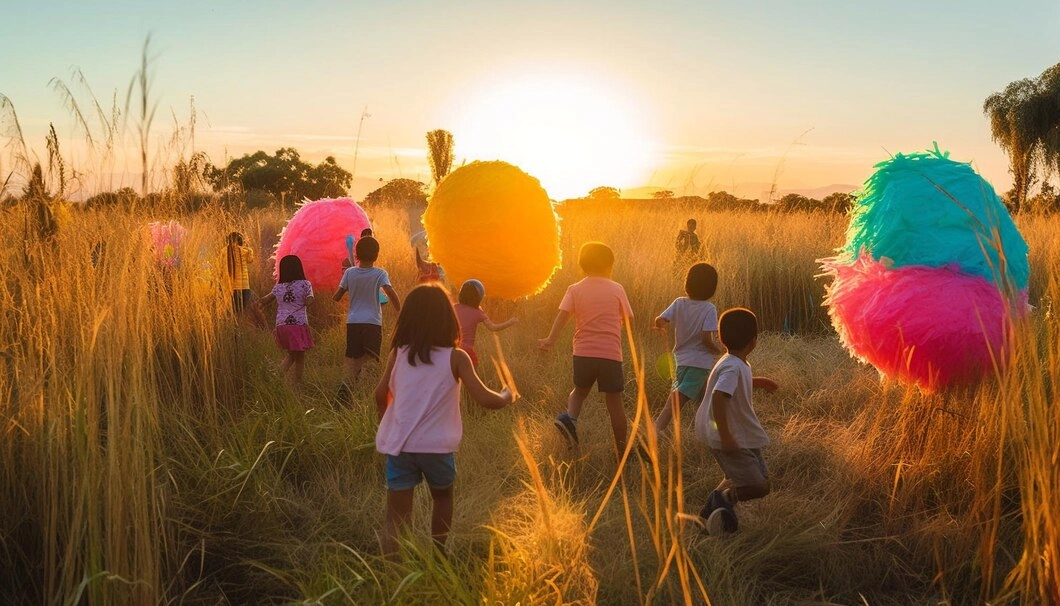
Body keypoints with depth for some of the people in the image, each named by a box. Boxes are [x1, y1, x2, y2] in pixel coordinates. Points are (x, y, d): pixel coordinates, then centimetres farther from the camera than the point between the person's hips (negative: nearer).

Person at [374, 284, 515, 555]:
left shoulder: (398, 354, 1)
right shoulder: (455, 357, -7)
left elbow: (381, 396, 7)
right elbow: (484, 399, -11)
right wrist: (507, 397, 10)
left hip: (398, 445, 1)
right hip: (437, 447, -1)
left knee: (396, 518, 4)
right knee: (443, 497, 28)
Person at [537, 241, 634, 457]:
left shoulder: (575, 289, 5)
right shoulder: (617, 289, 3)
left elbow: (563, 314, -8)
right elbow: (628, 319, 7)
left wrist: (550, 339, -11)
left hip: (583, 352, 2)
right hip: (611, 353, -2)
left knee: (580, 390, 25)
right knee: (614, 402, 7)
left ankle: (569, 417, -5)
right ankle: (622, 451, 12)